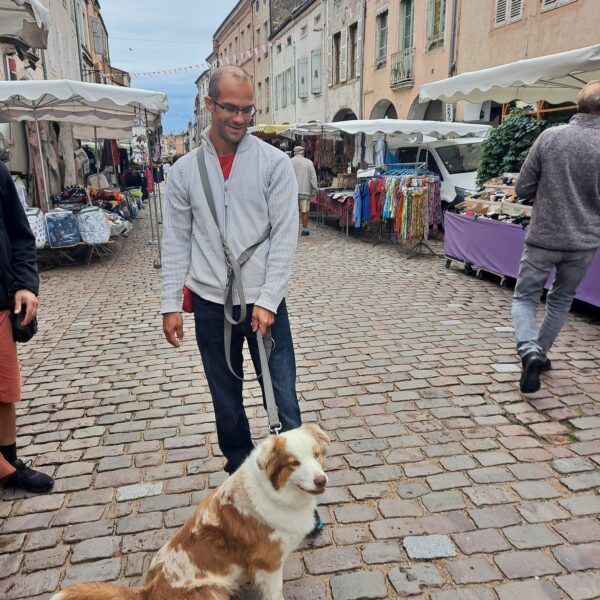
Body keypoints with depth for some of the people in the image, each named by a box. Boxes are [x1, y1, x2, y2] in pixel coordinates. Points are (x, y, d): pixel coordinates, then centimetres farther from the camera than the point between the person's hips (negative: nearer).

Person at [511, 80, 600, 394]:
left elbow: (522, 188, -2)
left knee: (524, 298, 10)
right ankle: (539, 354, 28)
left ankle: (530, 352, -12)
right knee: (561, 300, 21)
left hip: (543, 237, -1)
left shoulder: (549, 136, -6)